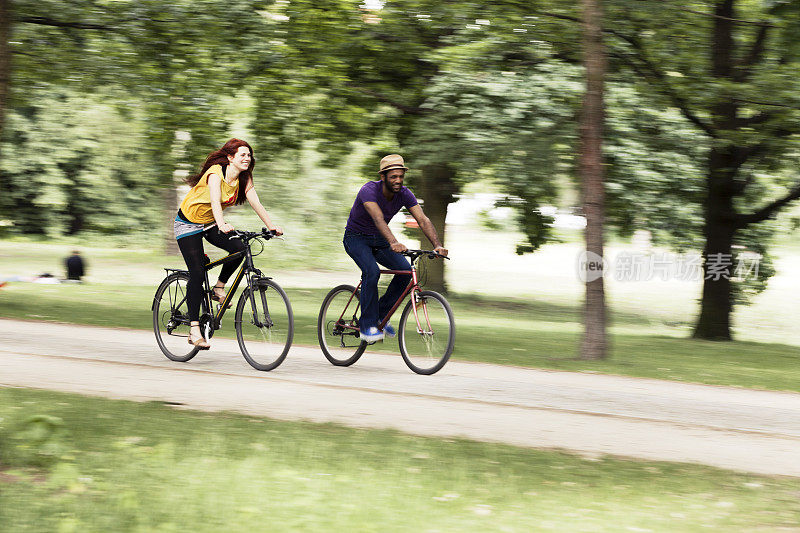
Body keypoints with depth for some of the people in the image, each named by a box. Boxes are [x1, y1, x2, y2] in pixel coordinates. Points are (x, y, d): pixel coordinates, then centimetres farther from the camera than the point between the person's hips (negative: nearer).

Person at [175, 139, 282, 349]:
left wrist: (271, 225, -25)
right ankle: (194, 329, -14)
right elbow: (215, 201, -42)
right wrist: (222, 225, -58)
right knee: (197, 274, -16)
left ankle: (219, 288, 4)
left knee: (239, 248, -20)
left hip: (210, 224, 6)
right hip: (189, 224, -6)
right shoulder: (216, 173, -27)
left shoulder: (243, 178, -6)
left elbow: (255, 202, -13)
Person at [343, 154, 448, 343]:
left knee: (405, 270, -16)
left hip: (379, 239, 6)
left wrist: (437, 245, -39)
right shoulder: (369, 190, -29)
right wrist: (393, 243, -62)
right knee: (372, 272, -31)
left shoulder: (404, 194, -13)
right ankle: (368, 326, -21)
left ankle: (381, 315, 2)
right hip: (356, 238, -6)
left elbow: (423, 220, -22)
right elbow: (378, 219, -46)